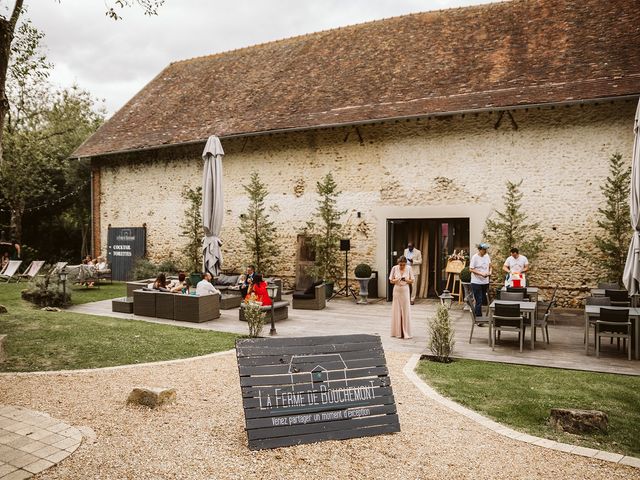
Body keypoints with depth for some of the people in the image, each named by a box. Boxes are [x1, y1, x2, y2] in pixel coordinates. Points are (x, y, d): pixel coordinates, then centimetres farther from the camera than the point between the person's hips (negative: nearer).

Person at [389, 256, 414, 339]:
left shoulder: (409, 268, -3)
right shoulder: (394, 268, -3)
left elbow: (412, 280, 2)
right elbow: (391, 280, 2)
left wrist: (406, 280, -18)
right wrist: (396, 280, -19)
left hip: (405, 291, 0)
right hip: (397, 291, 0)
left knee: (406, 311, -1)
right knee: (397, 311, 1)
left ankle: (406, 333, 6)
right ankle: (397, 332, 10)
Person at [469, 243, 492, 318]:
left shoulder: (487, 256, 6)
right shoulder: (475, 257, -13)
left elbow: (489, 265, 19)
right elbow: (471, 269, -14)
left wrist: (490, 272, -1)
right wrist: (481, 274, -23)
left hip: (485, 282, 7)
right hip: (476, 283, -6)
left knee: (483, 300, 12)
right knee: (479, 301, -5)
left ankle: (477, 314, 23)